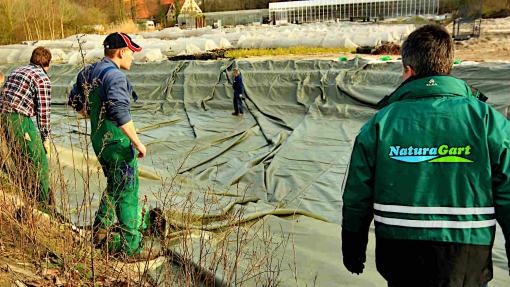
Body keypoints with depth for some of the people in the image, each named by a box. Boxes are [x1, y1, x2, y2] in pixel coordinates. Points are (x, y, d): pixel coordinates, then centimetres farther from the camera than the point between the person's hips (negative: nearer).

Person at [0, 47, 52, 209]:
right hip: (19, 119, -9)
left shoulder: (16, 71, 22)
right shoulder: (42, 78, -4)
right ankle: (45, 206, 1)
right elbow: (44, 110, -8)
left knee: (20, 162, 21)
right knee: (39, 164, -1)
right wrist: (45, 137, 0)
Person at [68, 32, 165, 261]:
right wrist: (137, 142, -26)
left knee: (114, 186, 25)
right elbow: (120, 112, -31)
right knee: (128, 193, -2)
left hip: (98, 139, 9)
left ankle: (101, 231, 35)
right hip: (118, 142, -9)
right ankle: (131, 247, 5)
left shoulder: (88, 72, 10)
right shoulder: (115, 76, -20)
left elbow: (75, 101, 20)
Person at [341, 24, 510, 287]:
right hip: (466, 262, 1)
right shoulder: (487, 120, -7)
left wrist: (352, 251, 12)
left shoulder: (380, 122, -6)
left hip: (397, 257, 0)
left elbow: (357, 196, -2)